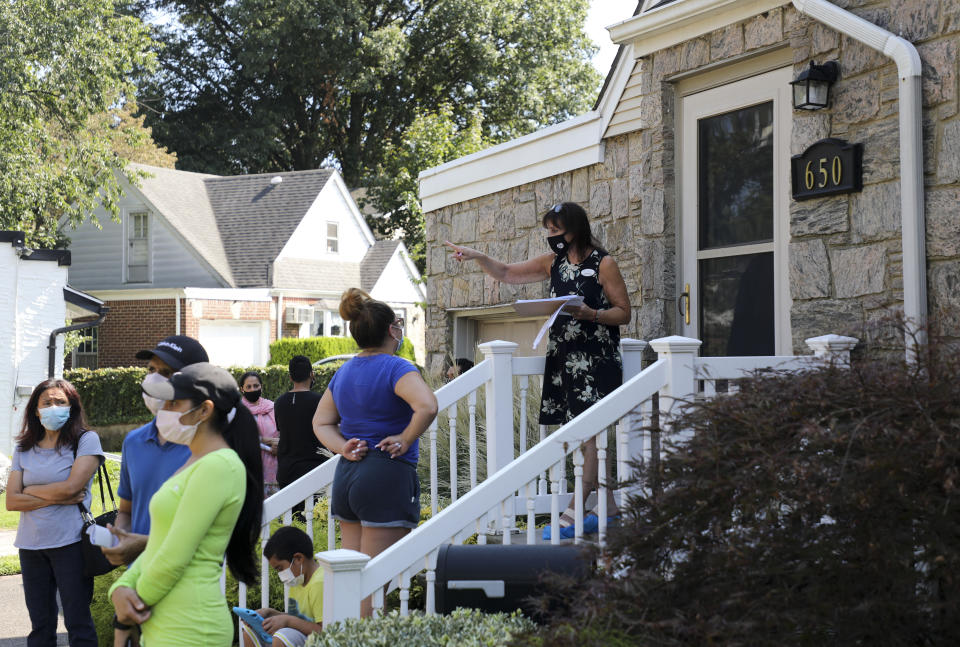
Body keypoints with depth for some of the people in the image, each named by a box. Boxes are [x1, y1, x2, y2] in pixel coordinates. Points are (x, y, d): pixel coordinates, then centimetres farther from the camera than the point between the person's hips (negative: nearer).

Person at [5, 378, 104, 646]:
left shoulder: (86, 440, -4)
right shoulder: (24, 449, 9)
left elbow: (70, 487, -15)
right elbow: (11, 501, 1)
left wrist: (30, 490, -2)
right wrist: (55, 497, -10)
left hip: (70, 542, -4)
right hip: (30, 545, 4)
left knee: (78, 624, -1)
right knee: (40, 625, 10)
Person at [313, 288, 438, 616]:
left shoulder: (343, 372, 13)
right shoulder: (396, 368, -11)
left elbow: (321, 422, 19)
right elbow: (427, 407, -28)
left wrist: (343, 448, 3)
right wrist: (405, 441, -14)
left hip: (346, 476, 8)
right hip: (388, 477, -8)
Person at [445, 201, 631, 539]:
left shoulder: (603, 264, -5)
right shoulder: (553, 261, 13)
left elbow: (624, 312, -5)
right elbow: (507, 273, 20)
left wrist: (590, 314, -20)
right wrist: (477, 256, 6)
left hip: (596, 360, -7)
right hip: (562, 359, 7)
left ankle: (575, 511, -10)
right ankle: (608, 507, 13)